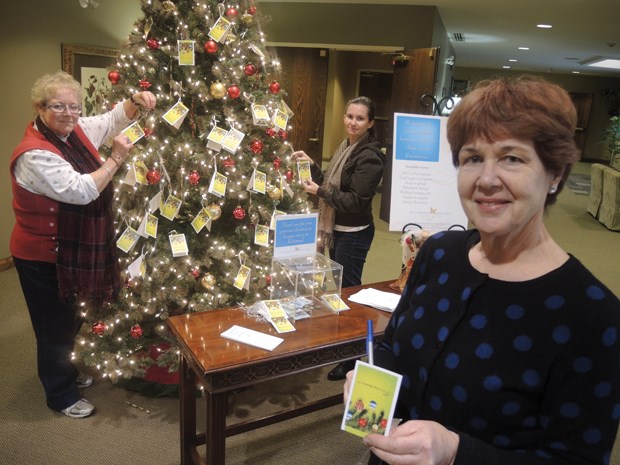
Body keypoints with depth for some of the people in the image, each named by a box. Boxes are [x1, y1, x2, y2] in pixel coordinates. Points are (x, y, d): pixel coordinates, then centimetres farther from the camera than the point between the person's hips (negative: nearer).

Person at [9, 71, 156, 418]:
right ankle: (61, 396, 27)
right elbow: (83, 191, -32)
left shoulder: (77, 131, 0)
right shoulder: (34, 154, -25)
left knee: (70, 320, 24)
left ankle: (66, 373, 47)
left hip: (69, 251, 9)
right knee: (55, 326, 8)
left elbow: (113, 120, 12)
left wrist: (135, 102, -8)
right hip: (42, 257, -8)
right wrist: (116, 159, -24)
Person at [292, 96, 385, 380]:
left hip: (354, 233, -9)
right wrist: (310, 165, 6)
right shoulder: (346, 147, 10)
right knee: (341, 286, 19)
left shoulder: (369, 156, -18)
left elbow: (356, 201, -22)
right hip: (337, 229, 9)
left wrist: (320, 192, -19)